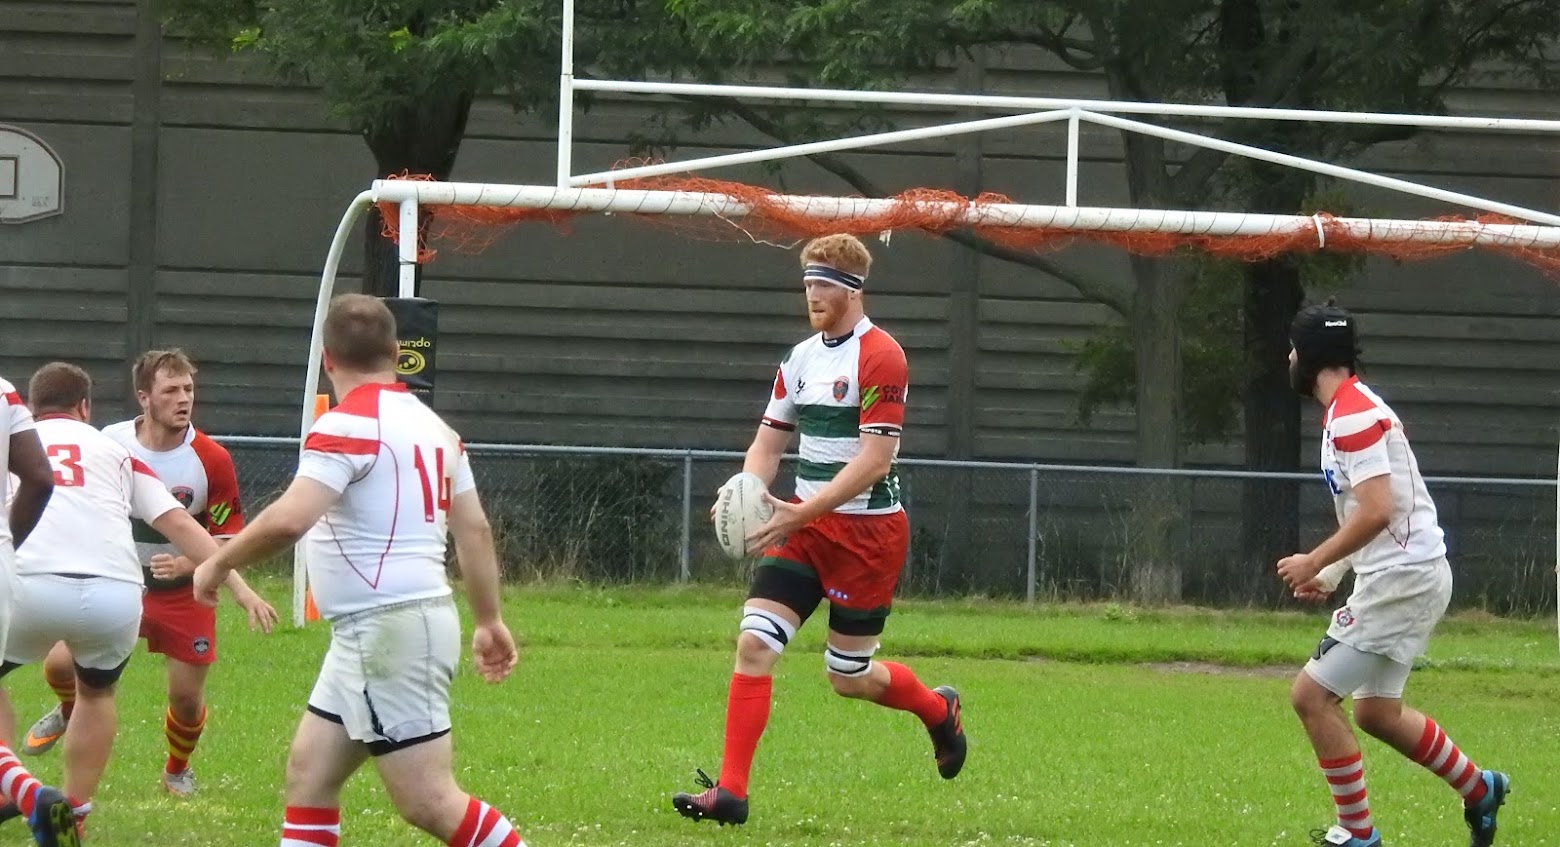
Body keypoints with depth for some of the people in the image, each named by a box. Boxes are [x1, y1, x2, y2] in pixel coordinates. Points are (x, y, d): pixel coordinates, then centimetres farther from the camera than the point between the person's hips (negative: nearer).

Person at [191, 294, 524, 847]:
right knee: (308, 773, 12)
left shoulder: (347, 426, -15)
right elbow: (474, 529, 14)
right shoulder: (432, 425, 12)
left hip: (390, 628, -9)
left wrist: (218, 564, -11)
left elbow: (288, 520, -26)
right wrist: (489, 621, 21)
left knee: (427, 802, -7)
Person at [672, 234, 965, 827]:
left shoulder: (879, 357, -15)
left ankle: (938, 710, 36)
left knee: (848, 678, 4)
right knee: (754, 643, -10)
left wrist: (802, 512, -26)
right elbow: (769, 442, 15)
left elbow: (874, 460, -20)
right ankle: (730, 792, -11)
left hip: (867, 530, -6)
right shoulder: (800, 359, 9)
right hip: (805, 527, 6)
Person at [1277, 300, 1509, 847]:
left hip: (1401, 578, -10)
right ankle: (1479, 790, 30)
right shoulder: (1355, 408, 15)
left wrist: (1315, 563, -17)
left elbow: (1376, 512, -26)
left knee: (1311, 696, -8)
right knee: (1375, 711, 19)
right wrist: (1332, 575, 17)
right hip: (1405, 573, 10)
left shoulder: (1352, 415, -17)